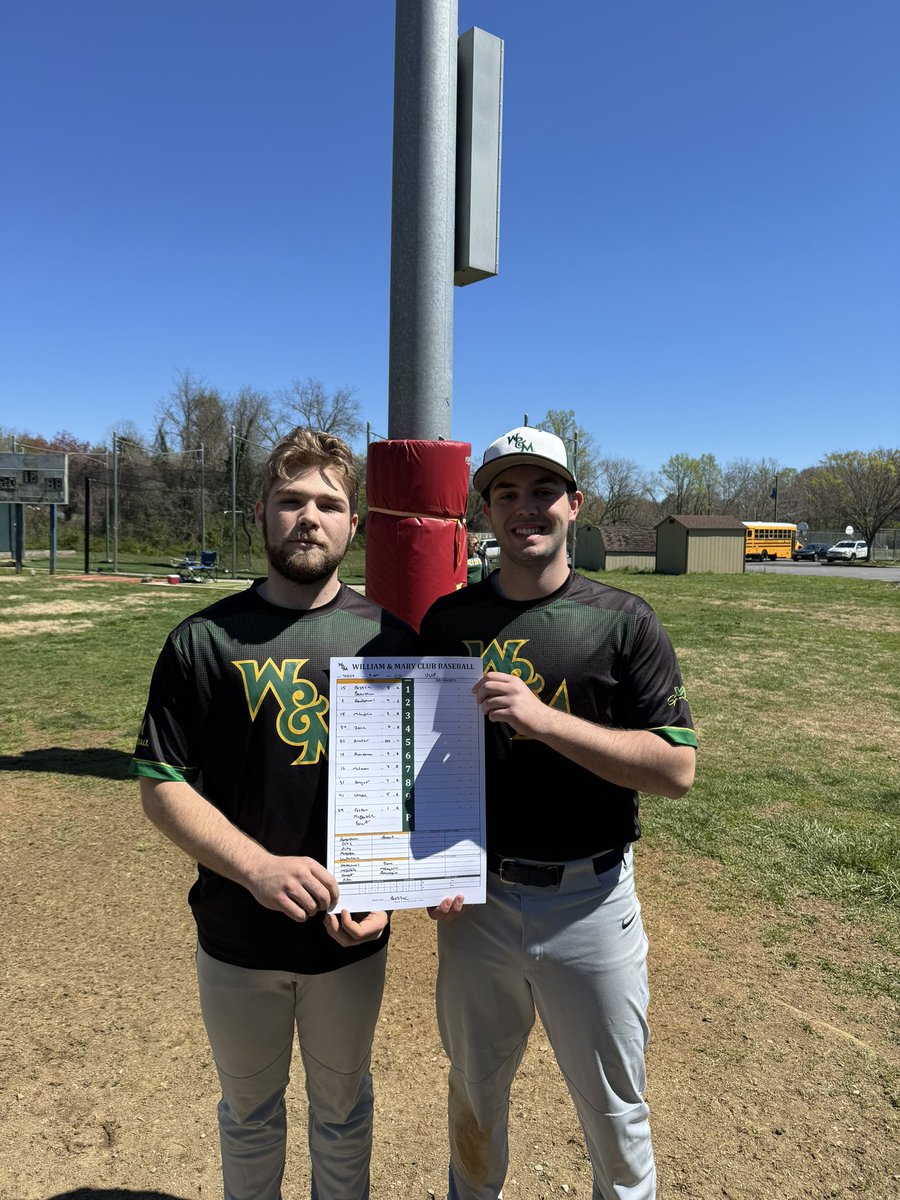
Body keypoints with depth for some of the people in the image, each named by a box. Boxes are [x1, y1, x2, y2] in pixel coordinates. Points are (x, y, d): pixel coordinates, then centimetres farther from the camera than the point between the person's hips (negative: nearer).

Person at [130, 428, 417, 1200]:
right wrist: (259, 867, -23)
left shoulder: (389, 640, -5)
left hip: (351, 935, 1)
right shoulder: (204, 640, -9)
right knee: (249, 1108, 24)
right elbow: (161, 786, -9)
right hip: (238, 937, 0)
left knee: (342, 1105, 25)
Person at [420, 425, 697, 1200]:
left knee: (615, 1116, 16)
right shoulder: (447, 621, 1)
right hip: (476, 898, 3)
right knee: (474, 1098, 24)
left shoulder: (624, 621, -8)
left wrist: (545, 721, -25)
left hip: (589, 900, -2)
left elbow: (677, 769, -14)